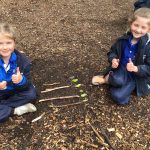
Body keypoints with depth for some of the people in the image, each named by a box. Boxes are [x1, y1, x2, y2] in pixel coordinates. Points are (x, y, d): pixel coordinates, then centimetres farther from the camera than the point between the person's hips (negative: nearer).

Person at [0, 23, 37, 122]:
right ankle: (16, 110, -13)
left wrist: (21, 80, -38)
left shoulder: (22, 59, -17)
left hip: (14, 92, 3)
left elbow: (27, 84, -14)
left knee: (31, 93, -21)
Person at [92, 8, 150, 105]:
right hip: (121, 69, 2)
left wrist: (135, 68, -31)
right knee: (117, 81, -36)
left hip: (137, 76, -1)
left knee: (119, 97, -23)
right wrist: (113, 60, -13)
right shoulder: (124, 39, -5)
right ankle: (110, 78, -2)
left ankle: (106, 79, 2)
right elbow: (112, 52, 9)